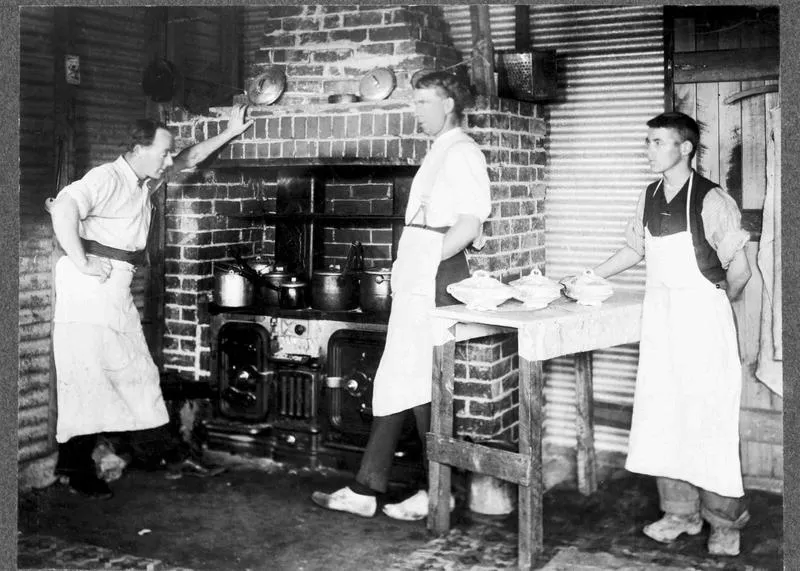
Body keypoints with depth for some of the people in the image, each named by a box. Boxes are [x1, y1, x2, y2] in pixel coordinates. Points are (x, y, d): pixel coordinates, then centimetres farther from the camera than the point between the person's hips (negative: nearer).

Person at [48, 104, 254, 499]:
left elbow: (189, 159, 27)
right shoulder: (107, 178, -14)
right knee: (86, 375, -5)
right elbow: (63, 208, -28)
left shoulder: (147, 180, 14)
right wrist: (81, 262, -24)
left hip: (118, 289, 9)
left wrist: (229, 133, 26)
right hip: (89, 286, -9)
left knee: (137, 372, 14)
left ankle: (160, 447, 24)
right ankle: (76, 470, 4)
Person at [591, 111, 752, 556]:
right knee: (661, 415, 6)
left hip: (703, 318, -6)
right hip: (660, 318, 6)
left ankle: (725, 521, 13)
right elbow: (635, 250, 22)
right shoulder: (650, 197, 7)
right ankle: (681, 513, 19)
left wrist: (713, 305, 6)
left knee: (708, 418, -2)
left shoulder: (712, 199, -12)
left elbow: (740, 270, -7)